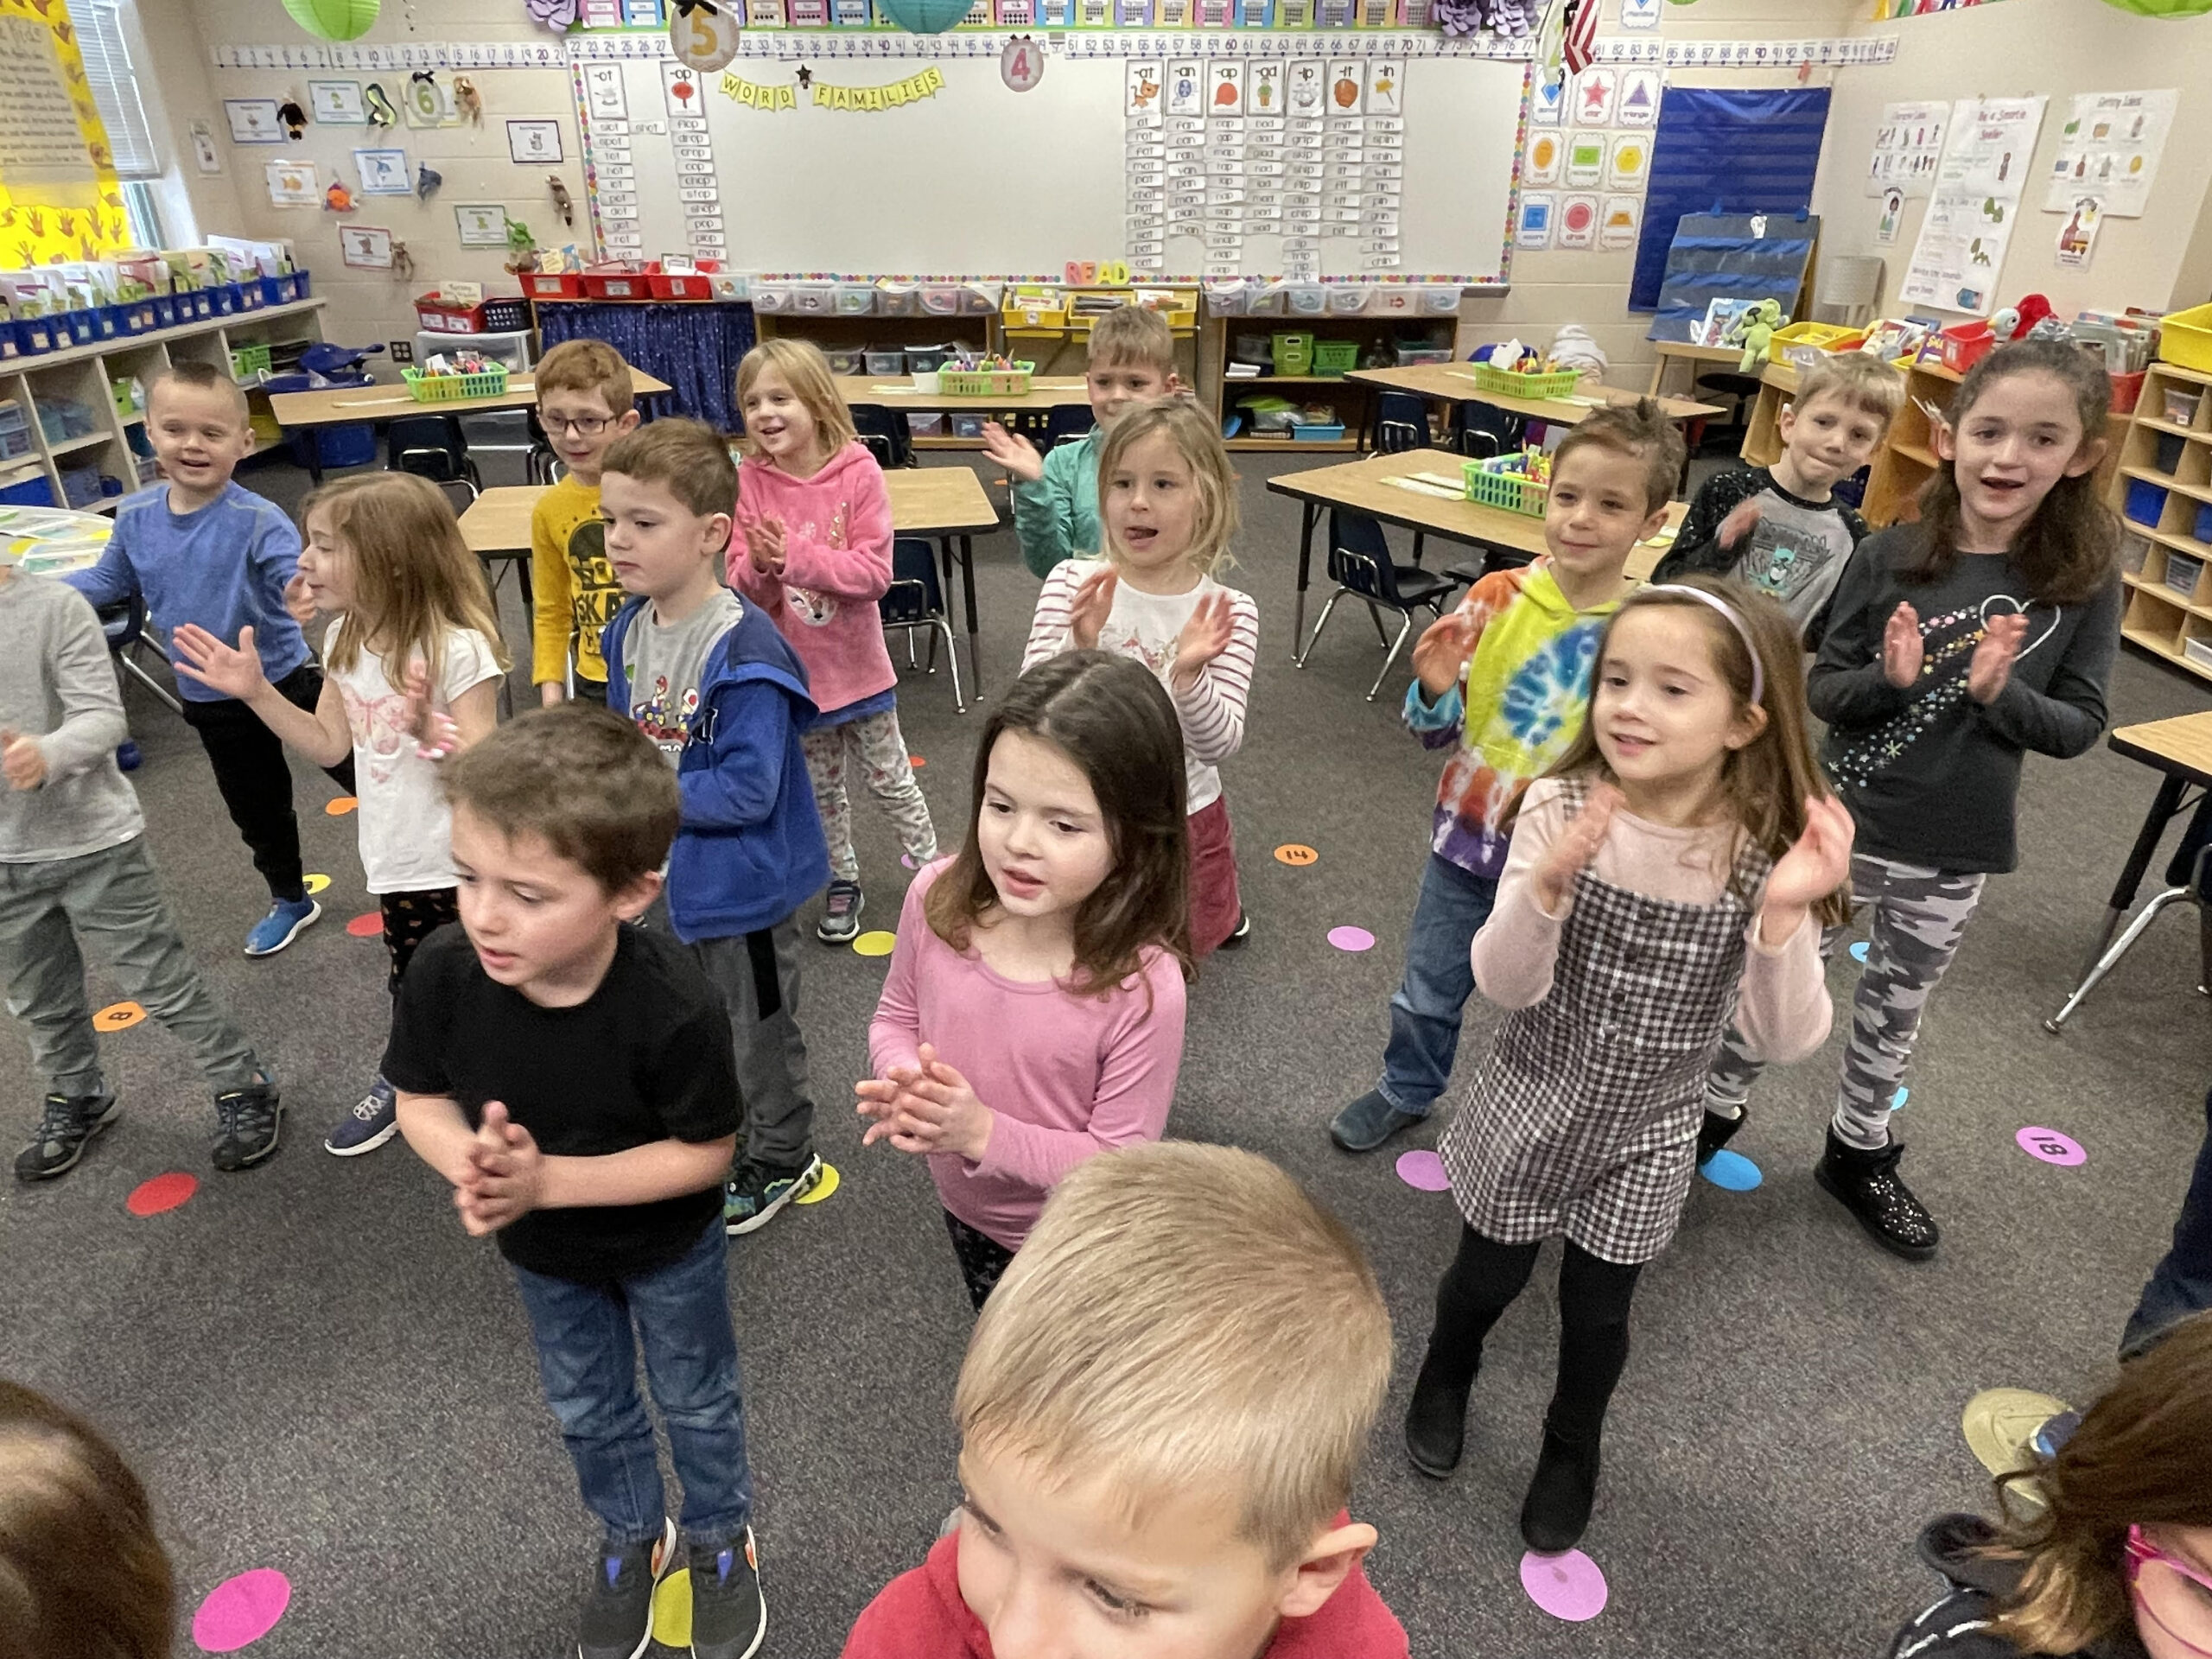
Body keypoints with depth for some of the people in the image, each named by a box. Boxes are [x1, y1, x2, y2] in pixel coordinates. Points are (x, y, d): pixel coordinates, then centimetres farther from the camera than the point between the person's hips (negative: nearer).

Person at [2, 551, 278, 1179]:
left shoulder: (53, 606, -15)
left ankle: (244, 1088, 21)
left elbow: (103, 717, -20)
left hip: (94, 840, -5)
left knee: (162, 980, 4)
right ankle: (76, 1098, 44)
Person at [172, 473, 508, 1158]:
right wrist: (257, 692, 2)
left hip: (465, 866, -7)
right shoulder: (345, 642, 1)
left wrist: (431, 728, -42)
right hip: (398, 862, 7)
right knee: (411, 983, 24)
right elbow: (329, 744, 11)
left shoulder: (458, 649, -23)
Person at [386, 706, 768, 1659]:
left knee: (695, 1401, 23)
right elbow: (419, 1097, -12)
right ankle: (632, 1538, 58)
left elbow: (705, 1152, -27)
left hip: (668, 1249, -4)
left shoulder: (672, 1009, -40)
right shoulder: (445, 972, -29)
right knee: (585, 1407, 28)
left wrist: (547, 1178, -34)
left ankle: (720, 1539, 53)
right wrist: (470, 1163, -33)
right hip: (543, 1253, 4)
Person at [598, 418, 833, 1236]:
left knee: (758, 1028, 13)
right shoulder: (628, 629, -2)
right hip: (666, 872, 8)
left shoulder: (744, 653, -29)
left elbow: (748, 791, -30)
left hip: (742, 882, -8)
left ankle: (781, 1158, 37)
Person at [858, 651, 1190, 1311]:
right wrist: (906, 1085, -25)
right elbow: (895, 1017, -4)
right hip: (967, 1209, 5)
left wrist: (984, 1132, -34)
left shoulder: (1142, 986, -36)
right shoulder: (938, 898, -23)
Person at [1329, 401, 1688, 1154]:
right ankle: (1406, 1091, 45)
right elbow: (1440, 728, -3)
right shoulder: (1498, 597, -11)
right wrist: (1435, 693, -24)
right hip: (1467, 836, 2)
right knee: (1429, 989, 19)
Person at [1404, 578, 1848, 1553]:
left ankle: (1572, 1448, 50)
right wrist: (1549, 881, -39)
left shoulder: (1766, 852, -18)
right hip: (1529, 1105, 0)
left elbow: (1784, 1040, -19)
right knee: (1489, 1275, 20)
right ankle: (1445, 1375, 55)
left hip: (1646, 1132, 0)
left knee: (1597, 1309, 19)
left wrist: (1784, 915, -36)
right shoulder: (1561, 808, -20)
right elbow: (1505, 987, -22)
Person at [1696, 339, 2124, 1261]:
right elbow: (1819, 689, -5)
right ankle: (1716, 1110, 37)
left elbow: (2080, 726, -5)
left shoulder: (2084, 583, -8)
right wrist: (1887, 678, -26)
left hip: (1955, 853, 1)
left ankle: (1858, 1155, 42)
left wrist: (2001, 695, -24)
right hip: (1835, 823, -1)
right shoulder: (1893, 557, -10)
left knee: (1894, 1012, 20)